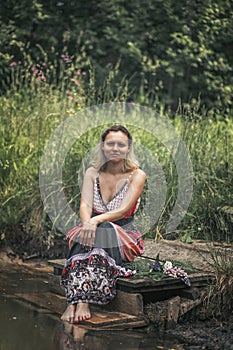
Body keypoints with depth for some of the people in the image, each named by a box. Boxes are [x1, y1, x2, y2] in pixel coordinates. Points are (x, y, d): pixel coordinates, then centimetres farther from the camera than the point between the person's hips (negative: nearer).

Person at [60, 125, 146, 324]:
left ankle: (79, 302, -48)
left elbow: (123, 210, -14)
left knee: (102, 234, -37)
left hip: (123, 234, -2)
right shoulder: (92, 173, 7)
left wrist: (97, 220, -32)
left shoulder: (137, 175, -2)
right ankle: (76, 303, -48)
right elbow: (85, 205, -7)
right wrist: (87, 223, -31)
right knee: (85, 237, -35)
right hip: (94, 229, 2)